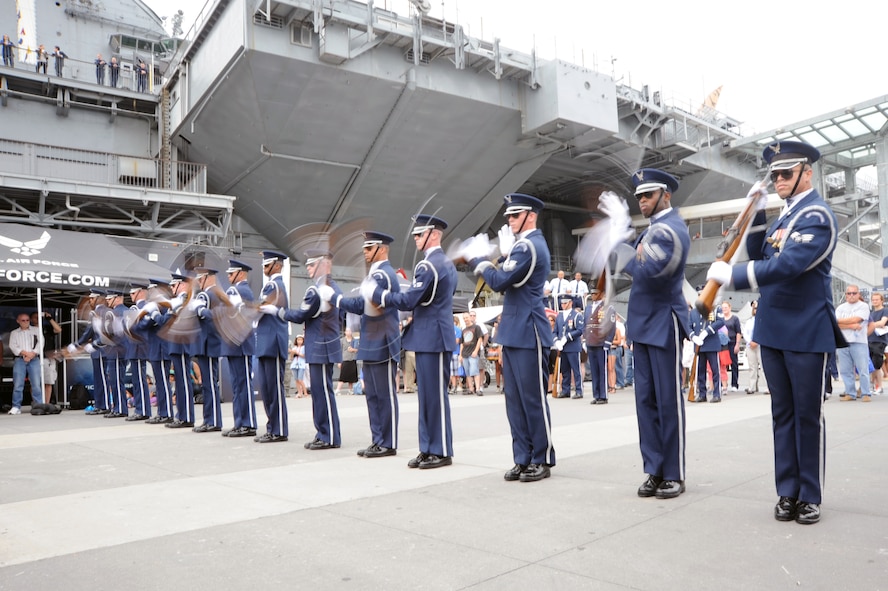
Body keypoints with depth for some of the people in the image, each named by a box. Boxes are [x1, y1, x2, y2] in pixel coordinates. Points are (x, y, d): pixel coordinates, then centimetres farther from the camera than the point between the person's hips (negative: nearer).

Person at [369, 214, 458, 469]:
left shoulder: (428, 266, -16)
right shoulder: (447, 263, 16)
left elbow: (407, 301, -18)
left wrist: (376, 293, -9)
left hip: (432, 338, -10)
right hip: (431, 337, 10)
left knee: (435, 395, -3)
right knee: (426, 395, 13)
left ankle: (442, 451, 6)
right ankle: (428, 448, 19)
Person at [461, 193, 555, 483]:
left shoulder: (529, 246, -14)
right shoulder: (524, 245, 18)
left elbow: (500, 282, -18)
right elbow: (509, 280, 19)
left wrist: (477, 259, -5)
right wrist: (503, 255, 7)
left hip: (528, 334, -10)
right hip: (514, 333, 10)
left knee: (533, 398, -1)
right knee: (515, 399, 11)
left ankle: (542, 460, 11)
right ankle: (523, 458, 19)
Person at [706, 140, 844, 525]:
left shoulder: (817, 215, -13)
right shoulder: (784, 214, 13)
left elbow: (788, 265, -26)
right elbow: (758, 256, 14)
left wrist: (731, 275, -26)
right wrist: (756, 212, 4)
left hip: (807, 332, -7)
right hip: (772, 330, 7)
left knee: (808, 414, 3)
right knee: (783, 413, 11)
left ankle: (810, 496, 15)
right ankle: (787, 492, 20)